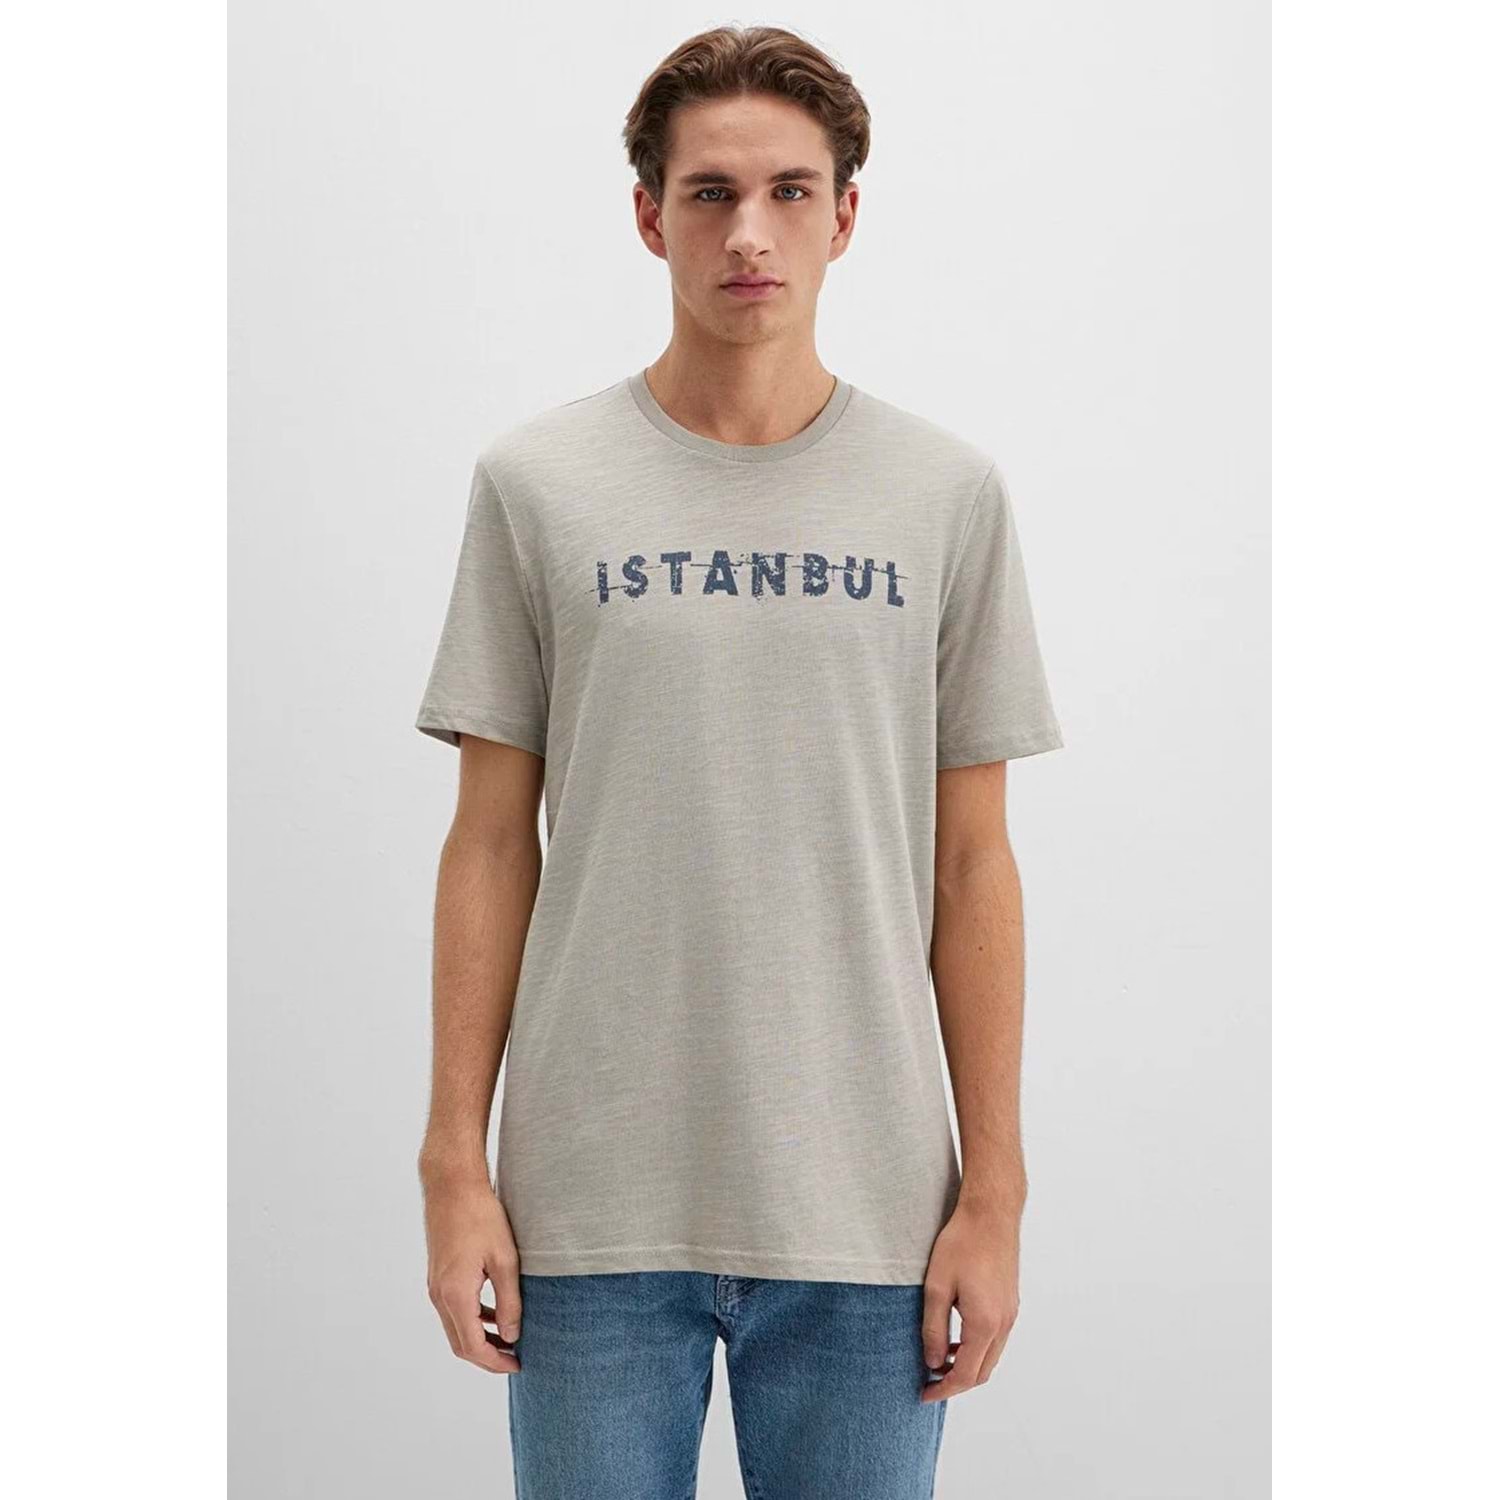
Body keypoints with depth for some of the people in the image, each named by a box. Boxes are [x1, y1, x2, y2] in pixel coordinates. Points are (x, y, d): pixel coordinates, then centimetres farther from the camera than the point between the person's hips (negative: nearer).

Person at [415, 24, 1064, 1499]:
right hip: (594, 1208, 0)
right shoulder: (536, 480, 2)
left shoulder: (948, 492, 3)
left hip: (866, 1207, 1)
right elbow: (490, 841, 3)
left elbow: (973, 862, 4)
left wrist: (994, 1188, 0)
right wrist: (456, 1161, -2)